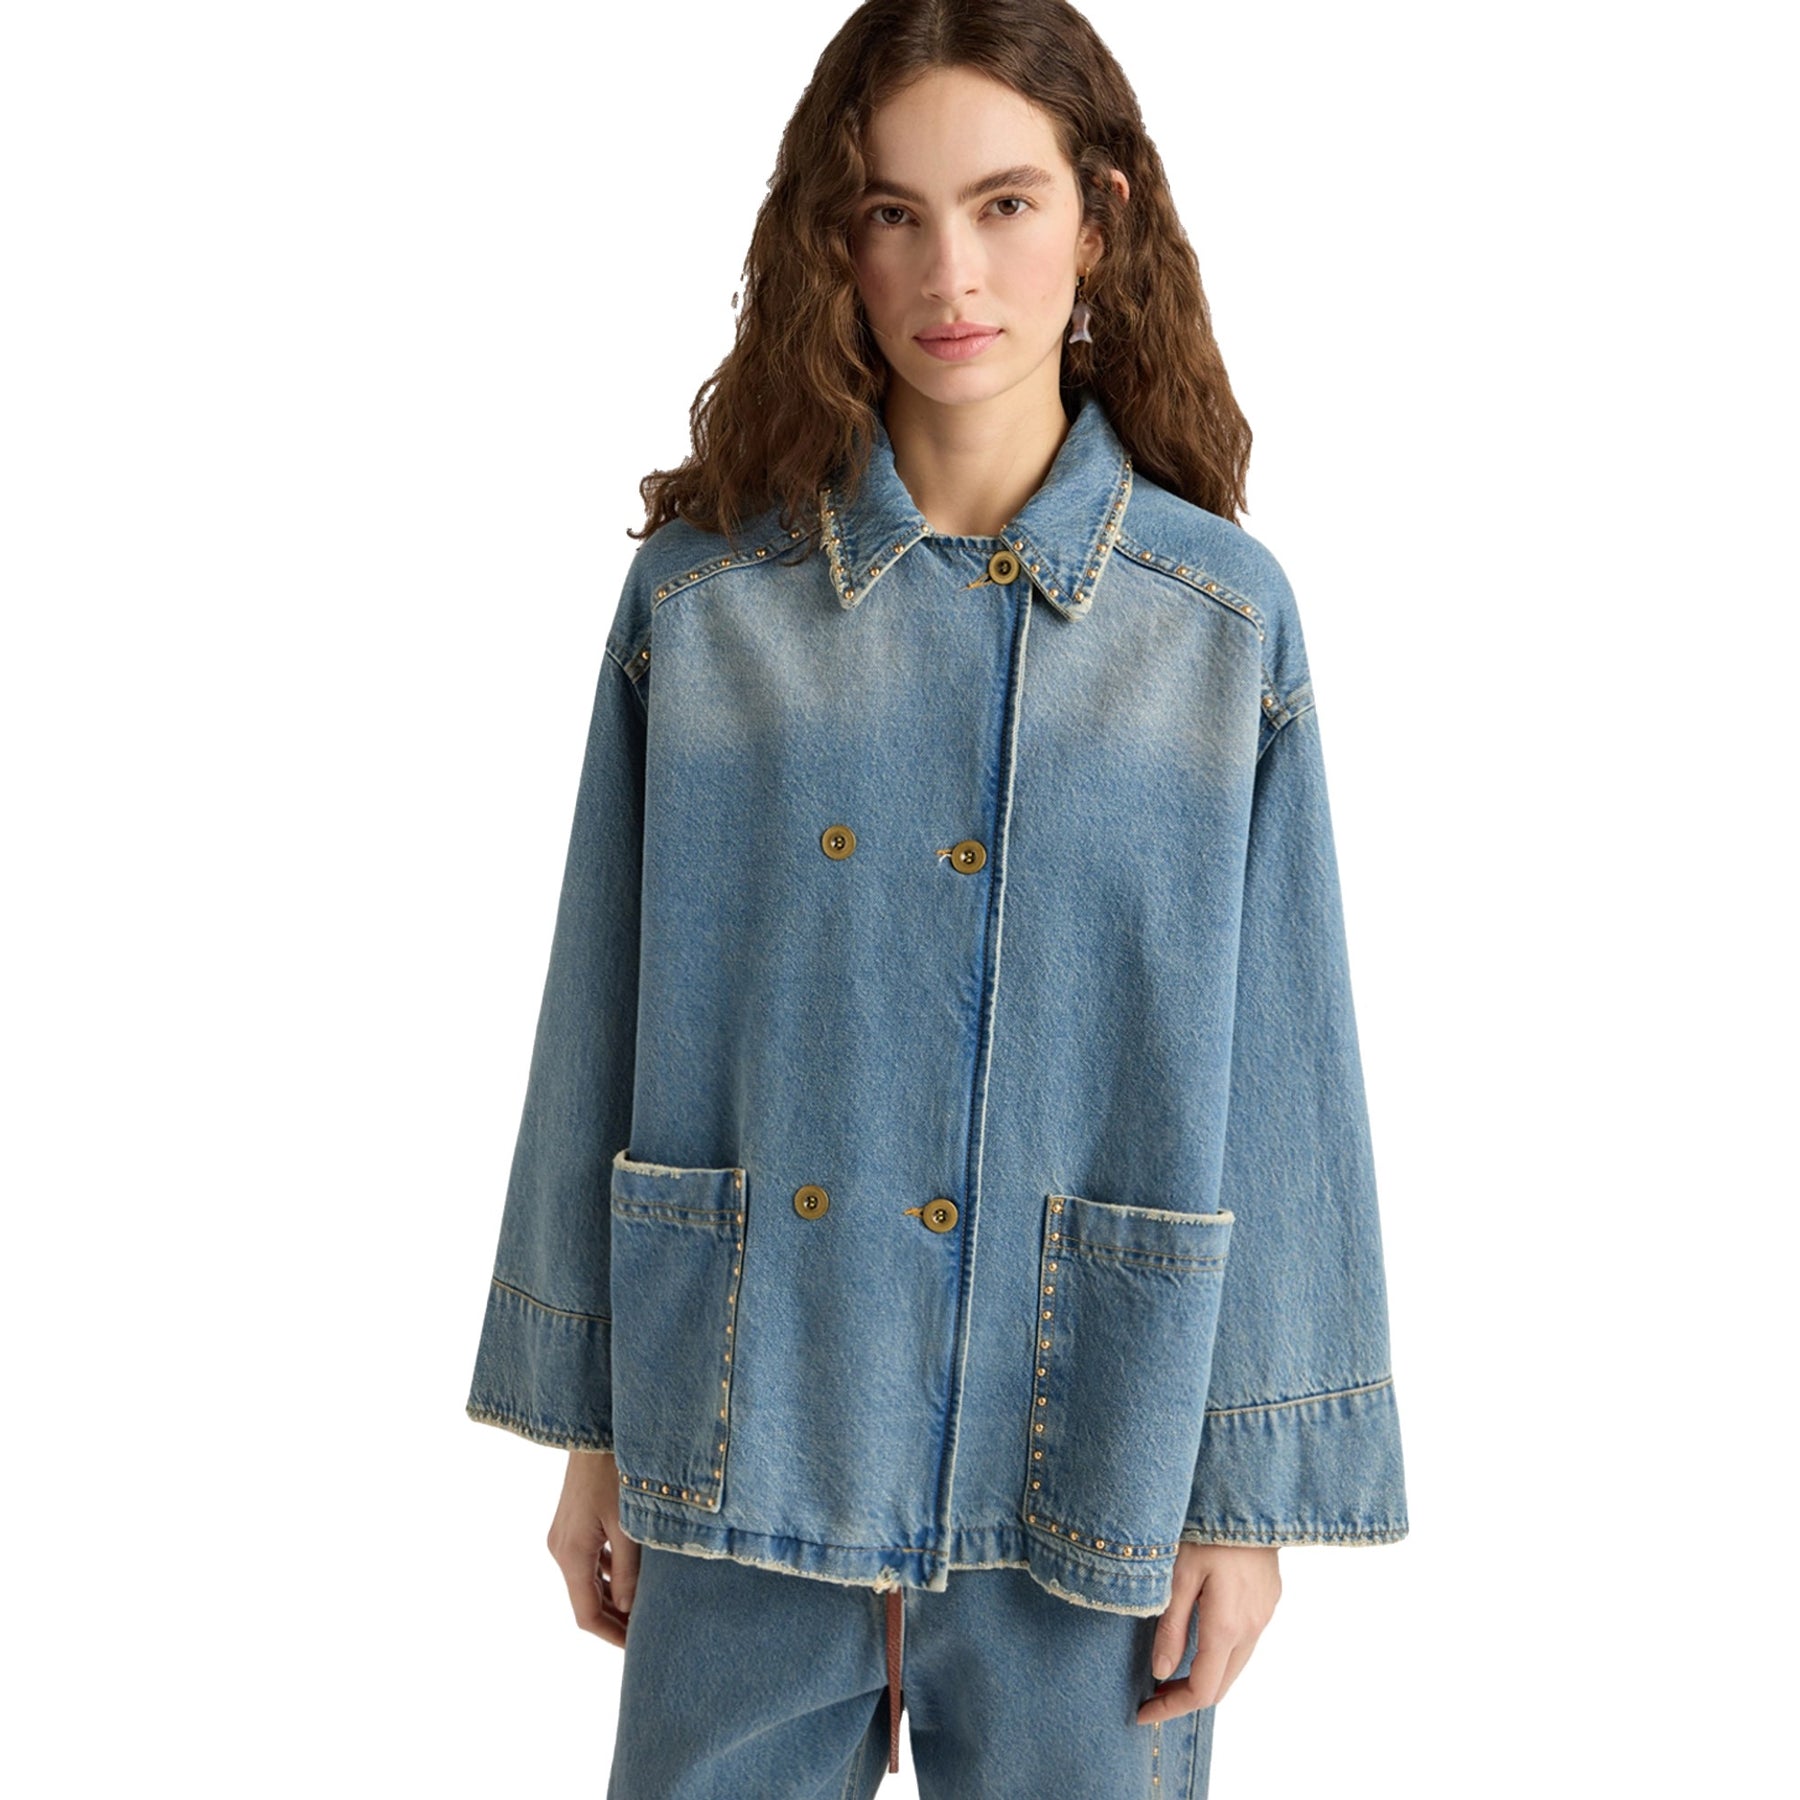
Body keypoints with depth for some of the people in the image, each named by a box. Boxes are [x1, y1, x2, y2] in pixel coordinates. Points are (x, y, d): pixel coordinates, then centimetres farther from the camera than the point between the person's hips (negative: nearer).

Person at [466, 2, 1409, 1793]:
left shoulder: (1219, 618, -4)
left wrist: (1247, 1492, -3)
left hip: (1083, 1474, 0)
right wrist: (591, 1429, 4)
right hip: (745, 1446, 1)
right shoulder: (699, 592, -3)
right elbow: (607, 1017, 2)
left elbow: (1275, 1076, -3)